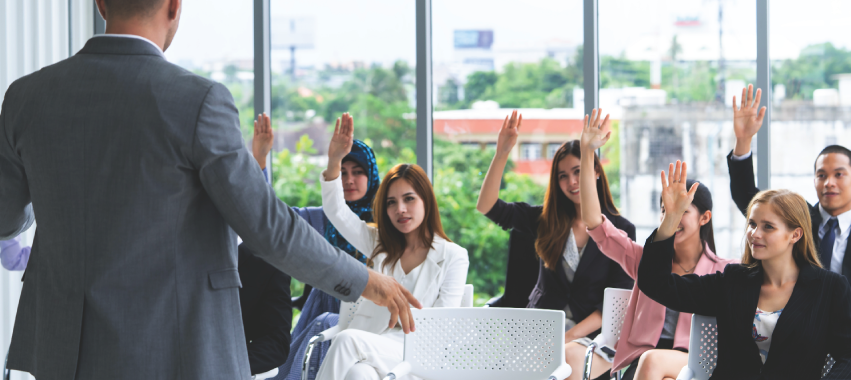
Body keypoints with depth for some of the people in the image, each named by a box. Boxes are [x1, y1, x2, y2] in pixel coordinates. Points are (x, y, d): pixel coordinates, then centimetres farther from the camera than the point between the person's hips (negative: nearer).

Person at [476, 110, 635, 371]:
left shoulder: (622, 231, 3)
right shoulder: (547, 221, 12)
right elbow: (486, 206, 3)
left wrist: (571, 335, -16)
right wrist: (502, 154, -5)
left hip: (588, 336, -3)